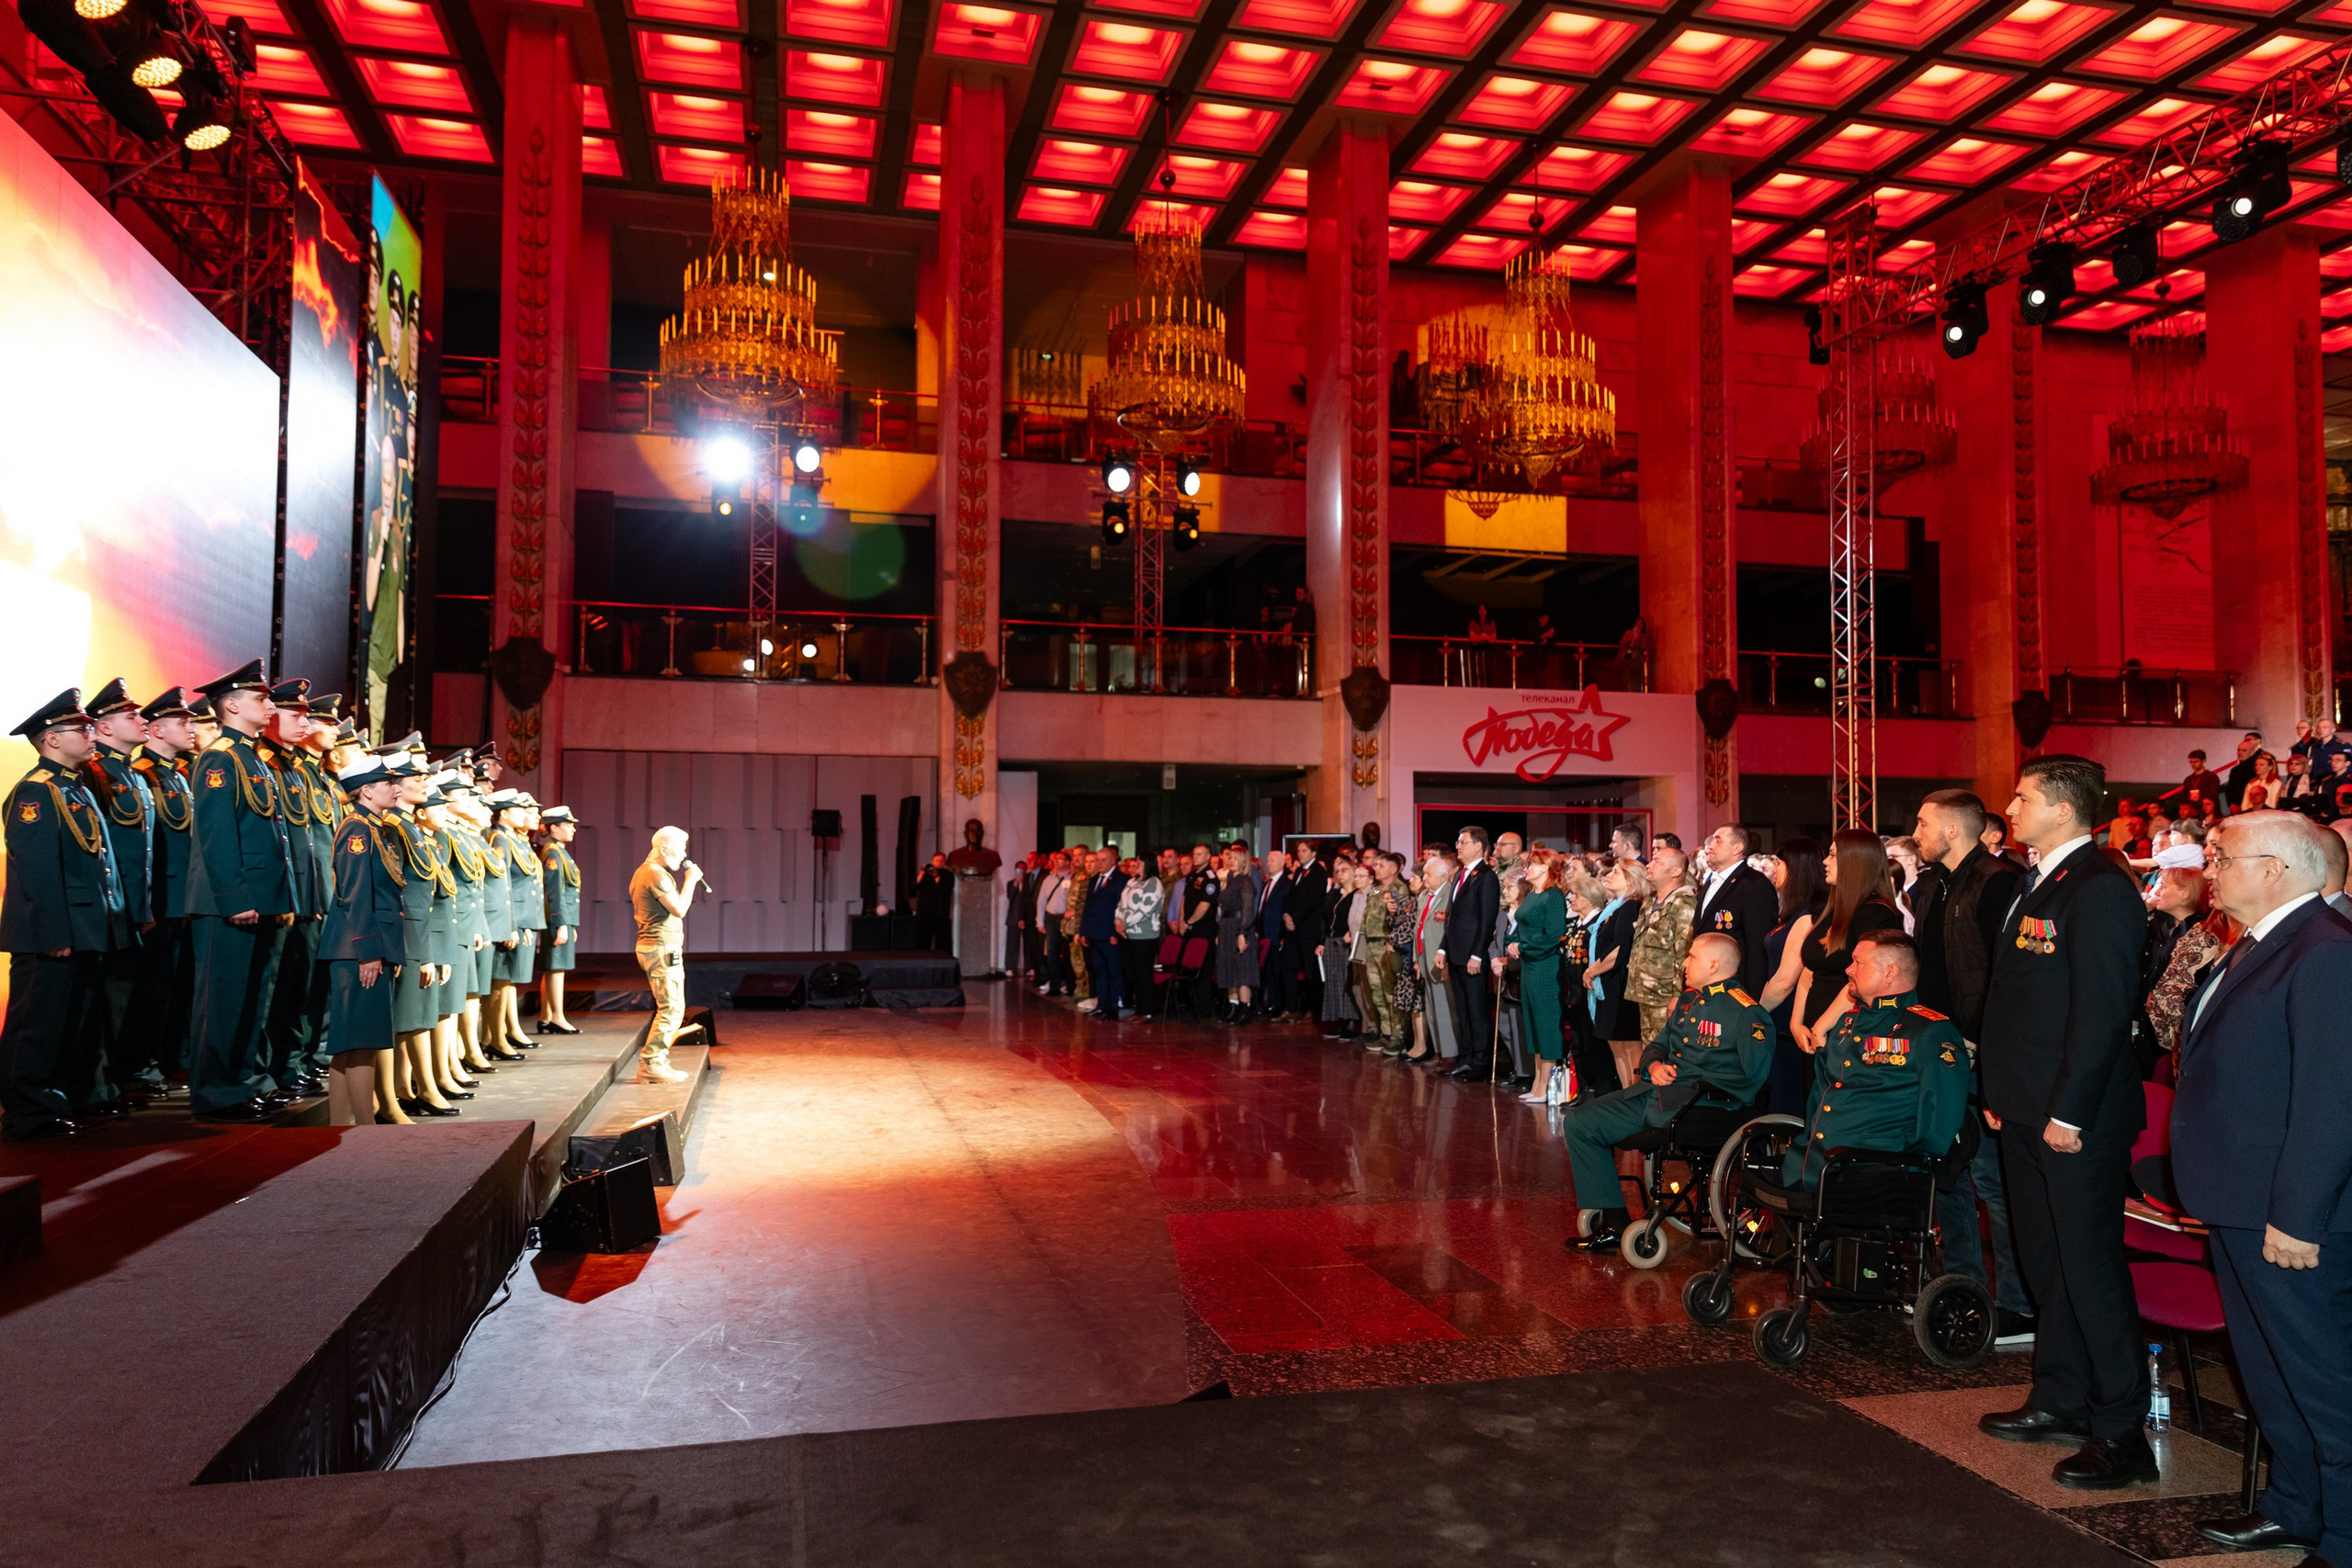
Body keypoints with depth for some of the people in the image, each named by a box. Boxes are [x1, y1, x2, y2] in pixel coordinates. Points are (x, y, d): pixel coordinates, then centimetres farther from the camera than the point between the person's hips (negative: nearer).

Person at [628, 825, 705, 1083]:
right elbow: (679, 909, -20)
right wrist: (691, 880, -11)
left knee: (667, 1007, 14)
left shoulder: (642, 872, 18)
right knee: (671, 1008, -9)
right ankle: (651, 1065, -8)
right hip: (662, 949, -11)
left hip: (651, 946, 11)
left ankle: (653, 1060, 16)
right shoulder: (657, 874, -16)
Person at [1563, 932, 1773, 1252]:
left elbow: (1752, 1077, -17)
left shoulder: (1745, 1012, -8)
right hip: (1656, 1093, 9)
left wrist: (1694, 1083, -15)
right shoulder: (1688, 1000, 19)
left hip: (1698, 1105, -9)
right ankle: (1614, 1224, -2)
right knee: (1578, 1123, -2)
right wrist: (1654, 1065, 3)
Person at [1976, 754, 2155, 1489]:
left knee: (2090, 1269, -1)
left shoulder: (2099, 889, -16)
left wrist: (2068, 1112, -20)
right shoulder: (2037, 884, 13)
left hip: (2076, 1120, -10)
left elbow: (2103, 1011, -20)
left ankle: (2121, 1431, 9)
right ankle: (2059, 1401, 31)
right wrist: (2001, 1092, 14)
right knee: (2046, 1263, 18)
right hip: (2028, 1113, 10)